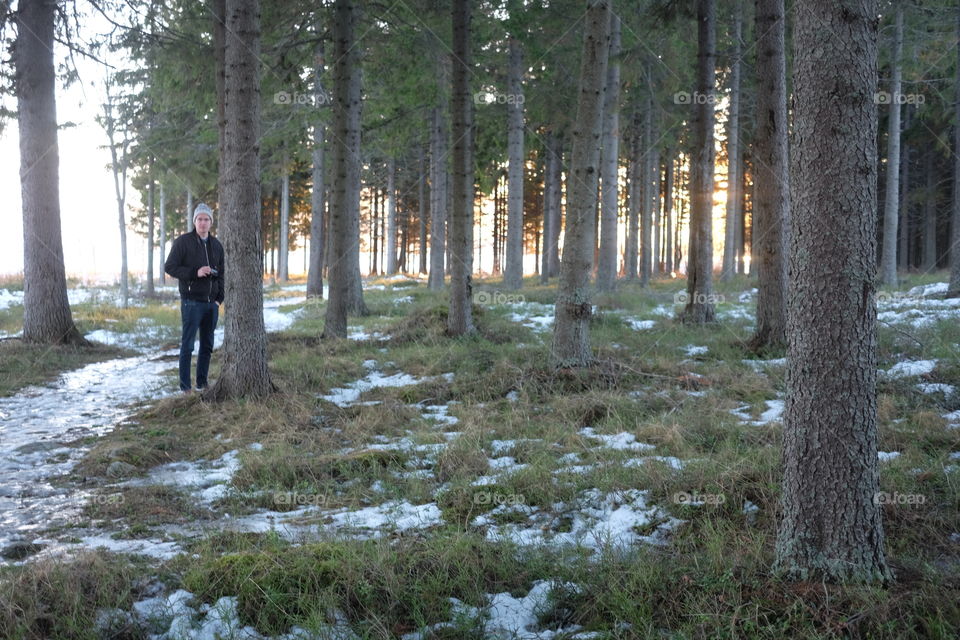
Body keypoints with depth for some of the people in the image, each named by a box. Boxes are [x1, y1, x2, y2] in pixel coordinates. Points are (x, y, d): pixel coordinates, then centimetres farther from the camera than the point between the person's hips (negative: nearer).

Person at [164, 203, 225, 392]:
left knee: (207, 345, 10)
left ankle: (202, 383, 19)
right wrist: (195, 272, -20)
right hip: (191, 303, -5)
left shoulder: (216, 245, 12)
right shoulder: (183, 242, -4)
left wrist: (219, 299, 5)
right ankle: (185, 386, 2)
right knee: (187, 345, -2)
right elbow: (169, 267, -8)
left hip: (211, 304, 5)